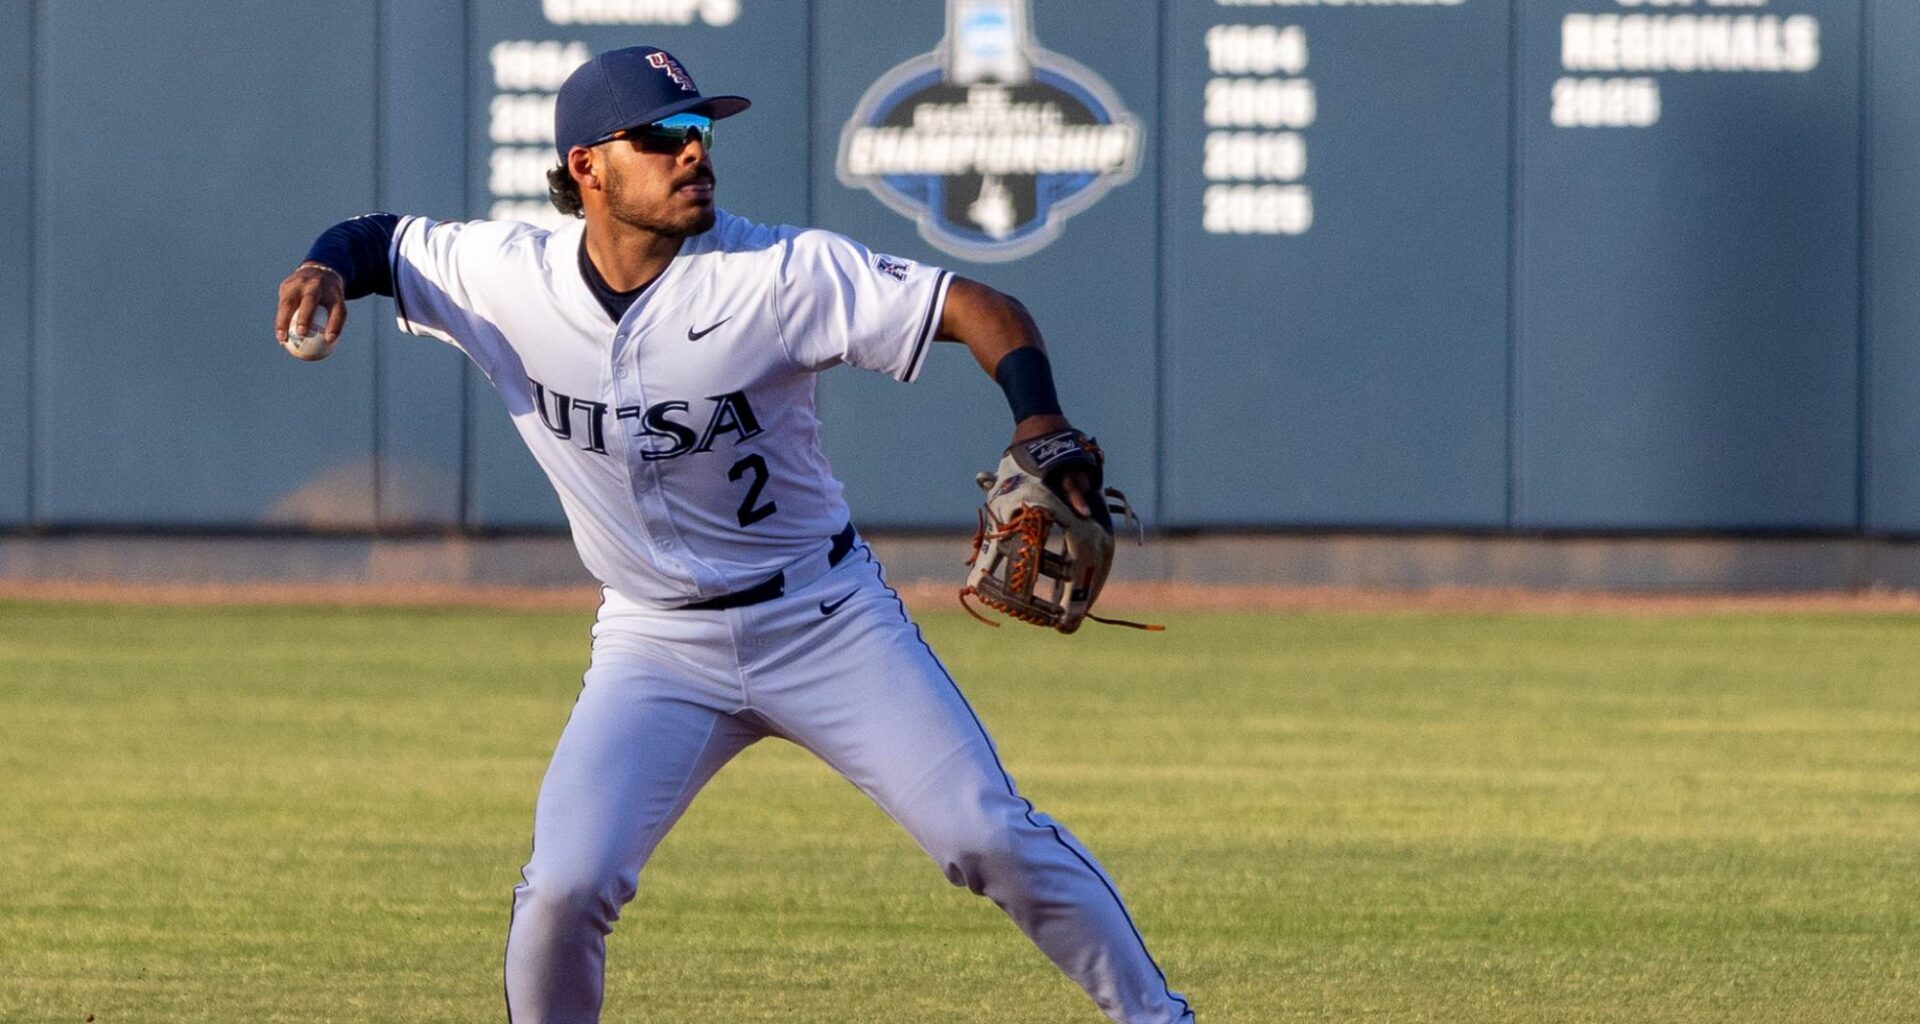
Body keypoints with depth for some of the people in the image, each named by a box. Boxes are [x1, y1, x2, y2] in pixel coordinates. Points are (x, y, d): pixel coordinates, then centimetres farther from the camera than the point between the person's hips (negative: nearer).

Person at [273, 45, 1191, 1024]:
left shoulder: (779, 273, -18)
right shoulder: (507, 276, -10)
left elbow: (982, 310, -17)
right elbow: (377, 240, 6)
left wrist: (1042, 426, -36)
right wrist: (325, 270, -18)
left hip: (827, 621, -1)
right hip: (656, 648, 2)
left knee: (991, 837, -9)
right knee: (565, 886, -14)